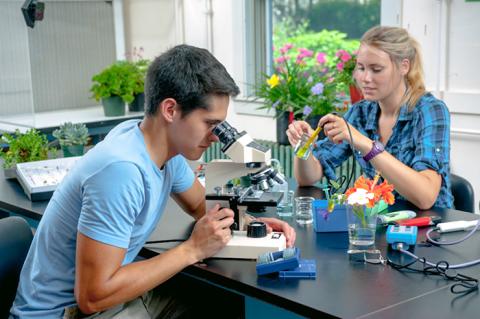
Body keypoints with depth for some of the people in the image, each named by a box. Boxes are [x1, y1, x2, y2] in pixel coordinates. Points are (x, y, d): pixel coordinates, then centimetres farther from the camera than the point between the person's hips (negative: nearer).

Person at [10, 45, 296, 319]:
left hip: (108, 290, 8)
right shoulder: (121, 169, -30)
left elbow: (202, 205, 15)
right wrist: (193, 250, -24)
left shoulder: (167, 146, -4)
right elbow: (92, 296, -29)